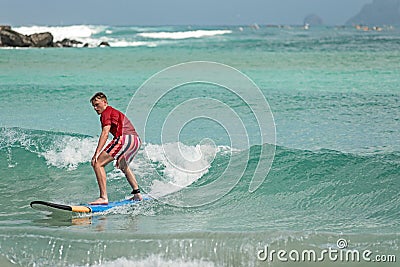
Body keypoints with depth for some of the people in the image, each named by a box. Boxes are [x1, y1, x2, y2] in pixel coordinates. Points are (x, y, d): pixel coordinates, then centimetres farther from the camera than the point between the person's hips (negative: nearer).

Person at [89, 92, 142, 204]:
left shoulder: (107, 113, 3)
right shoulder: (115, 112, 31)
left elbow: (105, 133, -11)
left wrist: (97, 153, -17)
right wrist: (119, 157, 39)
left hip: (126, 139, -10)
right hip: (137, 141, 10)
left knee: (97, 164, -11)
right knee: (123, 166, 38)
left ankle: (103, 197, -19)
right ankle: (137, 194, 38)